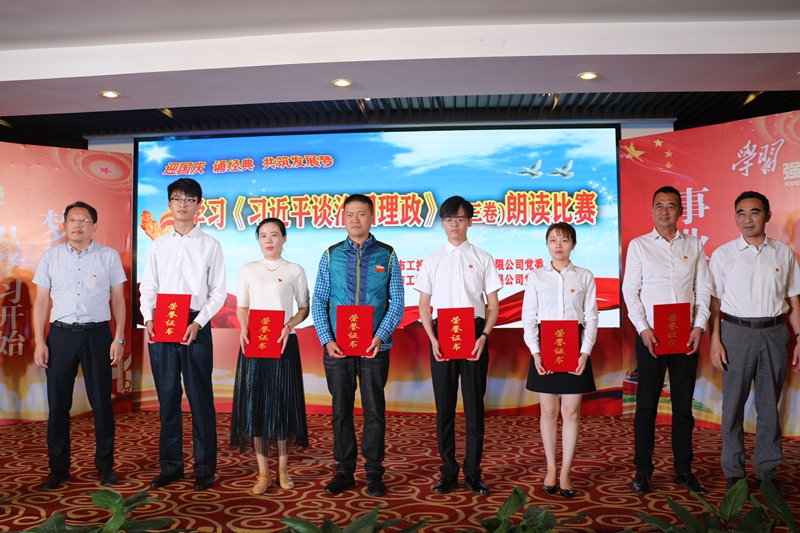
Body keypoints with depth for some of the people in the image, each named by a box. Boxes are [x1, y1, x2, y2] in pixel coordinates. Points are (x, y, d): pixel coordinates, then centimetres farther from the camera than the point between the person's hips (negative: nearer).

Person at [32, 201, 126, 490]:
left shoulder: (109, 256, 2)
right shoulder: (50, 256, 6)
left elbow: (118, 299, 3)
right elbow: (41, 301, 6)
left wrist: (119, 338, -3)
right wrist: (39, 342, 0)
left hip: (97, 334, -1)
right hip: (60, 335, 1)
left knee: (101, 403, 5)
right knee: (58, 404, 7)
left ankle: (105, 466, 19)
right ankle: (58, 468, 21)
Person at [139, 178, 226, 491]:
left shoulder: (210, 245, 3)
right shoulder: (158, 245, 12)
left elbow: (218, 291, 0)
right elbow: (147, 287, 11)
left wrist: (198, 323, -12)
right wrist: (148, 319, -6)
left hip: (195, 326, -3)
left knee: (200, 397, 1)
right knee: (167, 397, 9)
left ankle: (205, 468, 12)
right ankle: (170, 465, 21)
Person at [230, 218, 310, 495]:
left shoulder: (295, 271, 3)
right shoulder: (248, 270, 8)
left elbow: (304, 308, 5)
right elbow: (241, 307, 10)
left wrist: (289, 326, -13)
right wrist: (244, 329, -9)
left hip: (284, 343, -1)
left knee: (282, 404, 3)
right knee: (254, 404, 2)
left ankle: (282, 470, 16)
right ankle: (263, 473, 12)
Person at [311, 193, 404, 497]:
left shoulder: (387, 255, 1)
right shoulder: (331, 256, 5)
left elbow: (397, 303, -2)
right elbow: (318, 302, 3)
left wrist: (380, 337, -14)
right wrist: (327, 340, -8)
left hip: (374, 347, -1)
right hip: (337, 347, 1)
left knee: (374, 410, 7)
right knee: (341, 410, 10)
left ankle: (374, 473, 20)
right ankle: (344, 471, 23)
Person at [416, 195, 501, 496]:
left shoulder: (482, 259, 5)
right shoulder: (432, 260, 8)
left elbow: (493, 305, 4)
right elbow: (424, 306, 7)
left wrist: (484, 337, -11)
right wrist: (432, 339, -6)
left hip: (474, 335, -1)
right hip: (441, 336, 1)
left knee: (474, 404, 3)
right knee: (444, 406, 5)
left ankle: (473, 473, 13)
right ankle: (448, 472, 15)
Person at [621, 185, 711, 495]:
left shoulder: (694, 245, 10)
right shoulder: (639, 245, 3)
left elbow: (704, 288, 8)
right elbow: (630, 291, -1)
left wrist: (700, 326, -5)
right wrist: (643, 329, -10)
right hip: (650, 336, -2)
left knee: (683, 405, 9)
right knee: (646, 405, 2)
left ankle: (683, 470, 20)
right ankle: (642, 470, 11)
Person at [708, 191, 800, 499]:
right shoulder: (723, 254, 2)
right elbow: (714, 302, 0)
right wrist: (714, 340, -7)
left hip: (774, 333, 2)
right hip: (737, 332, -2)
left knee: (769, 404, 9)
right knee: (733, 404, 4)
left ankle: (767, 470, 21)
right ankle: (734, 471, 15)